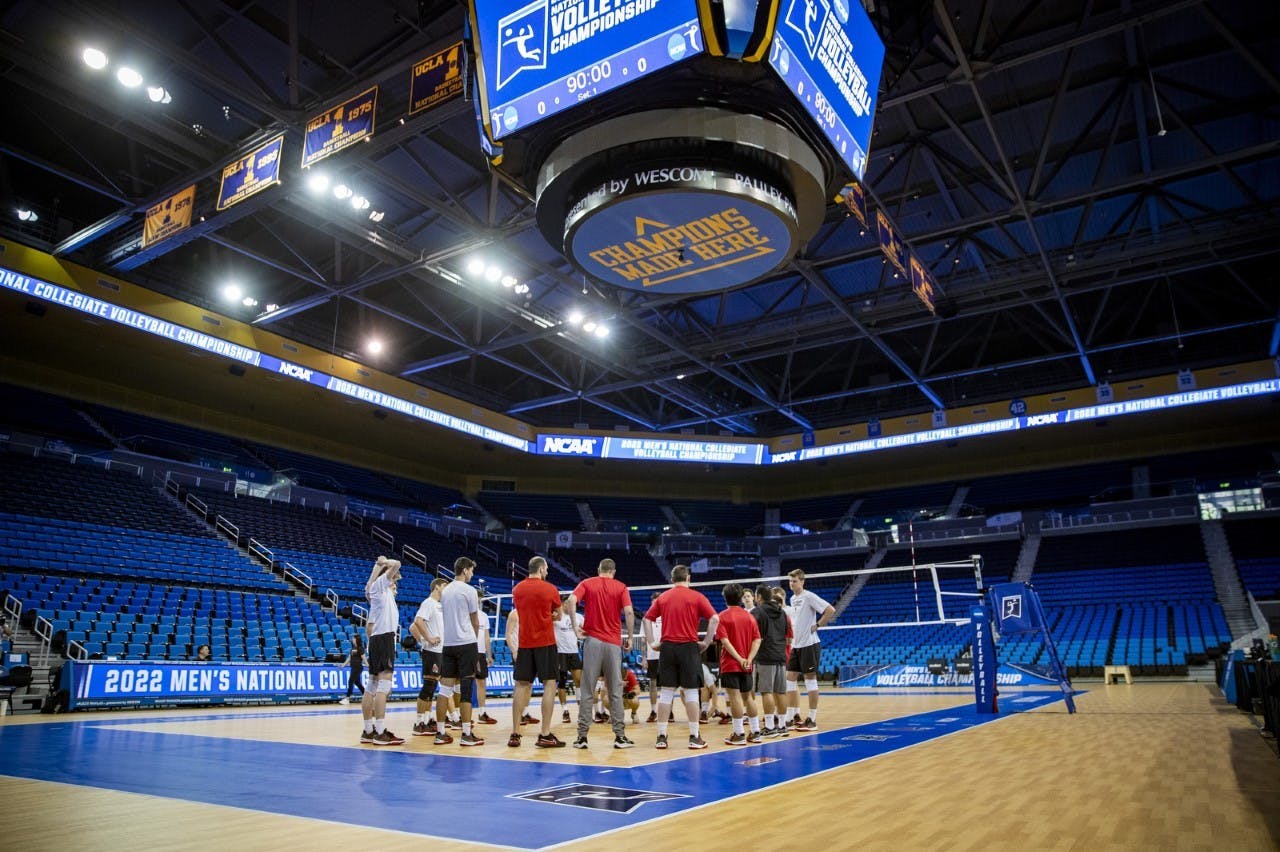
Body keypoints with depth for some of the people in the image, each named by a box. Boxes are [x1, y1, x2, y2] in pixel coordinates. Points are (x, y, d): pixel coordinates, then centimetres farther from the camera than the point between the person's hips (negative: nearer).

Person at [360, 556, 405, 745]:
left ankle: (369, 731, 11)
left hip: (378, 639, 10)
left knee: (373, 686, 9)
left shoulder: (385, 591, 22)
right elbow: (396, 564, -13)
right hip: (384, 638, -10)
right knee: (384, 684, -13)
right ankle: (380, 732, -17)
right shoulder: (379, 584, -3)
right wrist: (384, 562, 0)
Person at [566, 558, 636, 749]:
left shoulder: (587, 583, 7)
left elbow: (572, 600, -11)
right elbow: (629, 612, -8)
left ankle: (582, 736, 5)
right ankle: (620, 736, 6)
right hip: (613, 643, 0)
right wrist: (630, 638, 1)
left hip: (592, 640, 0)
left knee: (586, 690, 5)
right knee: (615, 691, 6)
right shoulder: (621, 587, 5)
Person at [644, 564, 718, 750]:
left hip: (667, 647, 3)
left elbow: (647, 619, 6)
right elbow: (714, 619, -8)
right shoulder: (696, 597, 1)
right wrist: (707, 642, -2)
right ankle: (694, 737, 7)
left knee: (666, 692, 6)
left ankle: (661, 736, 8)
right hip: (689, 647, -2)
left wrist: (652, 642, 8)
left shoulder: (662, 598, 9)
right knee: (691, 692, 4)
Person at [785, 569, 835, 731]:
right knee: (789, 679, 6)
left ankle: (812, 720, 6)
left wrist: (817, 625, -13)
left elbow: (831, 611, -18)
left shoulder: (809, 597, -12)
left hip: (809, 644, -8)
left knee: (810, 680, -2)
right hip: (796, 645, 8)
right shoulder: (792, 599, 12)